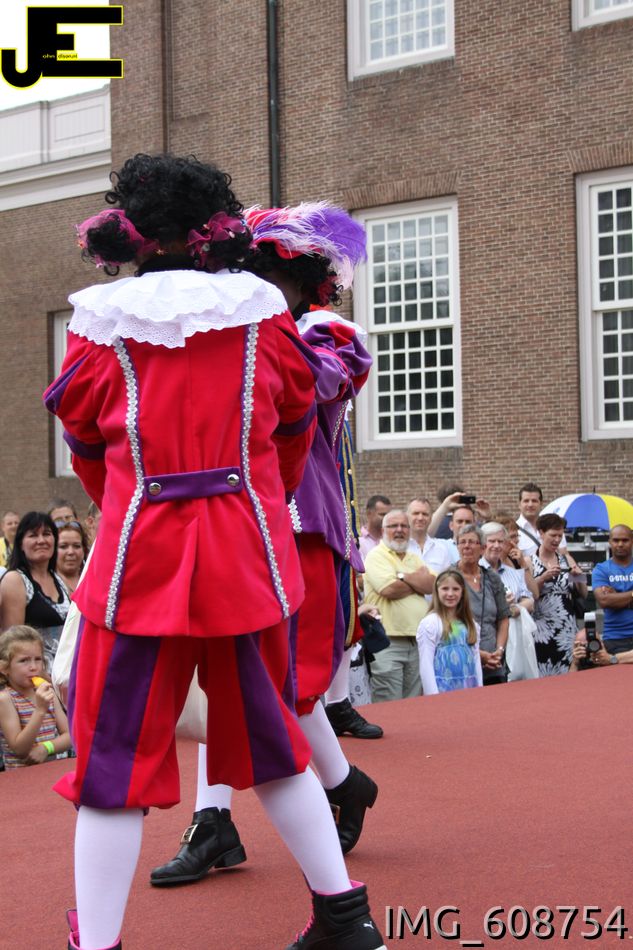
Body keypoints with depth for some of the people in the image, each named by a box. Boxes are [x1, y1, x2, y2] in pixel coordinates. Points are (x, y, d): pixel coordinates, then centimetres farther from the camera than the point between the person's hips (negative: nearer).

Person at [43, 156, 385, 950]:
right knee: (267, 742, 17)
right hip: (249, 556, 3)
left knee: (115, 759, 7)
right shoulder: (264, 320, 3)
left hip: (140, 560, -2)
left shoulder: (100, 330, 0)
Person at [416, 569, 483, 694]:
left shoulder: (470, 624, 11)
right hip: (442, 689, -5)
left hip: (469, 689, 5)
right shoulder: (429, 623, -7)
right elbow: (425, 664, -10)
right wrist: (433, 697, -14)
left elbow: (476, 659, 13)